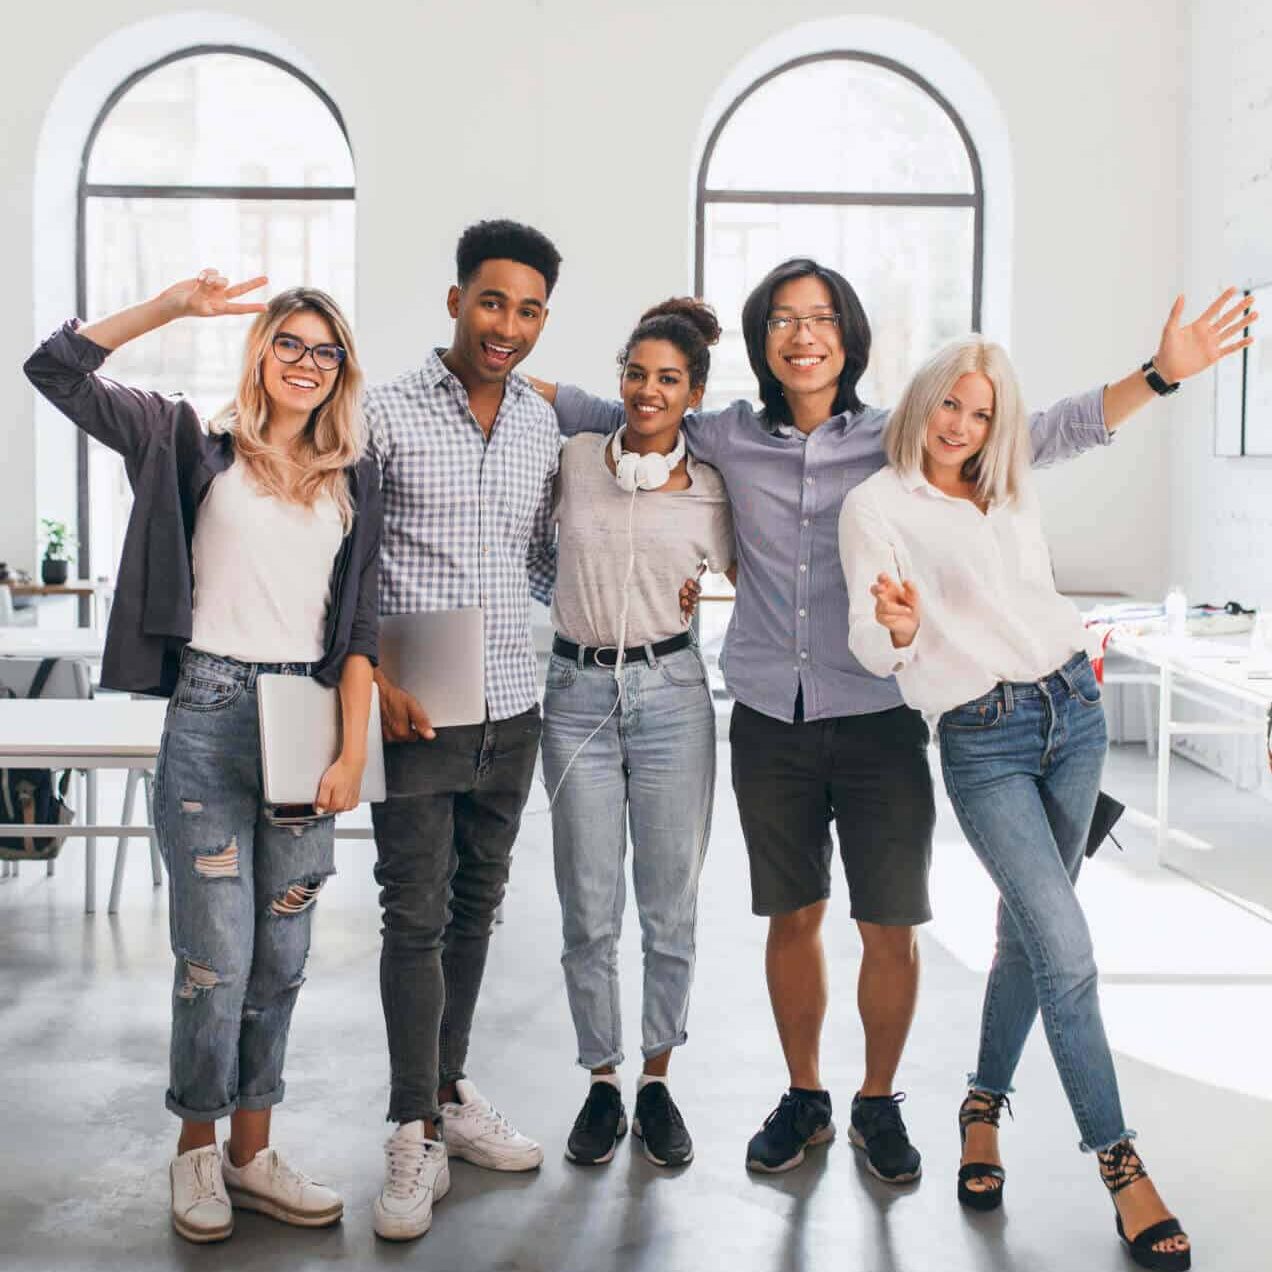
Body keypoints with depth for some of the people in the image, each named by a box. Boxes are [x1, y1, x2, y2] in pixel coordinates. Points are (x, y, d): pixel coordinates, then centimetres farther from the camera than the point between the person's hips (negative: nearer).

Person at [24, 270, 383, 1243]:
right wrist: (173, 306, -9)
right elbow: (57, 367, -1)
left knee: (282, 958, 10)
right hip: (211, 714, -3)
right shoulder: (198, 444, 4)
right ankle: (198, 1149, 18)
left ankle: (252, 1150, 24)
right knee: (217, 955, -3)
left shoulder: (353, 478, 11)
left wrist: (354, 749, -3)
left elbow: (359, 624, 6)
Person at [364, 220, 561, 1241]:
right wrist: (370, 675, -13)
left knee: (476, 907, 14)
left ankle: (450, 1092, 28)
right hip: (416, 709, -5)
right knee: (416, 915, -1)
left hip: (512, 708, 5)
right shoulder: (387, 412, -6)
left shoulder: (543, 425, 8)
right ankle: (416, 1135, 8)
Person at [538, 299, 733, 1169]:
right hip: (578, 691, 1)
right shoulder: (574, 461, 5)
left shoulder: (711, 491, 3)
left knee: (671, 910, 5)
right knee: (589, 912, 5)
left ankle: (657, 1081, 21)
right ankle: (602, 1083, 20)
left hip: (671, 692, 0)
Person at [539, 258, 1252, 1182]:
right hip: (770, 721, 2)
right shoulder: (729, 438, 5)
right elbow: (616, 415, 15)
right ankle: (805, 1099, 31)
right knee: (793, 916, 12)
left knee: (890, 927, 2)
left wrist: (1159, 375, -12)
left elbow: (1042, 436, -4)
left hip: (879, 720, -1)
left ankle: (879, 1105, 25)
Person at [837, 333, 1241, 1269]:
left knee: (1029, 935, 10)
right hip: (983, 741, -6)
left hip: (1074, 712, 6)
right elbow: (871, 647, -11)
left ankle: (985, 1105, 30)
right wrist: (898, 630, -32)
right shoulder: (877, 505, -4)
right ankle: (1121, 1165, -3)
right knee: (1067, 952, -12)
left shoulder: (1013, 498, 13)